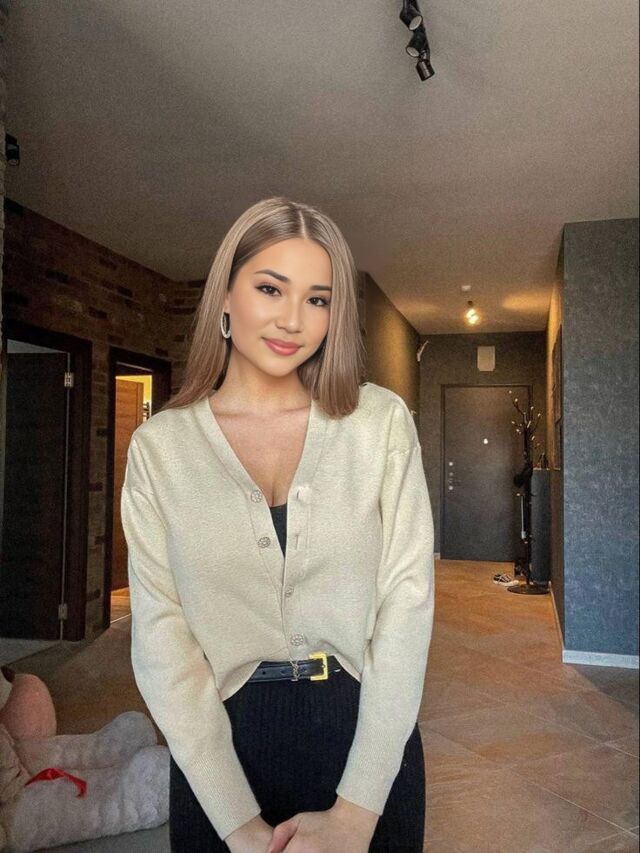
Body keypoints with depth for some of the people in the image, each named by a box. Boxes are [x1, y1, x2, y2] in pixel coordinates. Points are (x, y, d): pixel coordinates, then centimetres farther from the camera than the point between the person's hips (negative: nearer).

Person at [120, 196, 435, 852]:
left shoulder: (381, 420, -5)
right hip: (221, 740, 0)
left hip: (369, 738, 1)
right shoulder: (158, 445, -4)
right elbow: (160, 633, -7)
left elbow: (407, 600, -9)